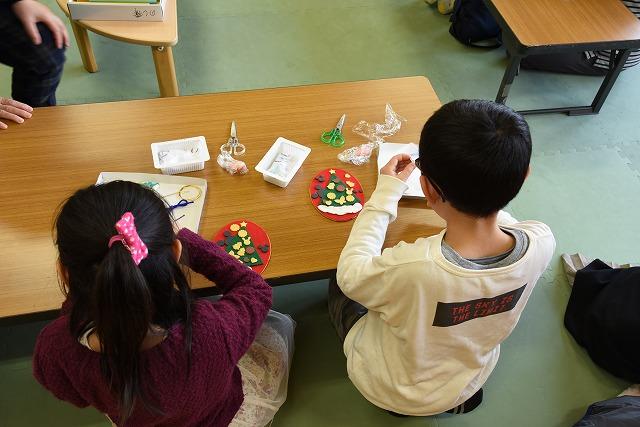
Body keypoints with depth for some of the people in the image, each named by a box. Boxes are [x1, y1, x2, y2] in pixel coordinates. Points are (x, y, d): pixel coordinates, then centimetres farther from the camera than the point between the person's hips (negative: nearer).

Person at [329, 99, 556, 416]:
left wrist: (386, 192, -16)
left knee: (339, 285, 20)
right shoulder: (541, 243, -30)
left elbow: (351, 274, -21)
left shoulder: (411, 267, -46)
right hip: (470, 381, 5)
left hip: (393, 393, -4)